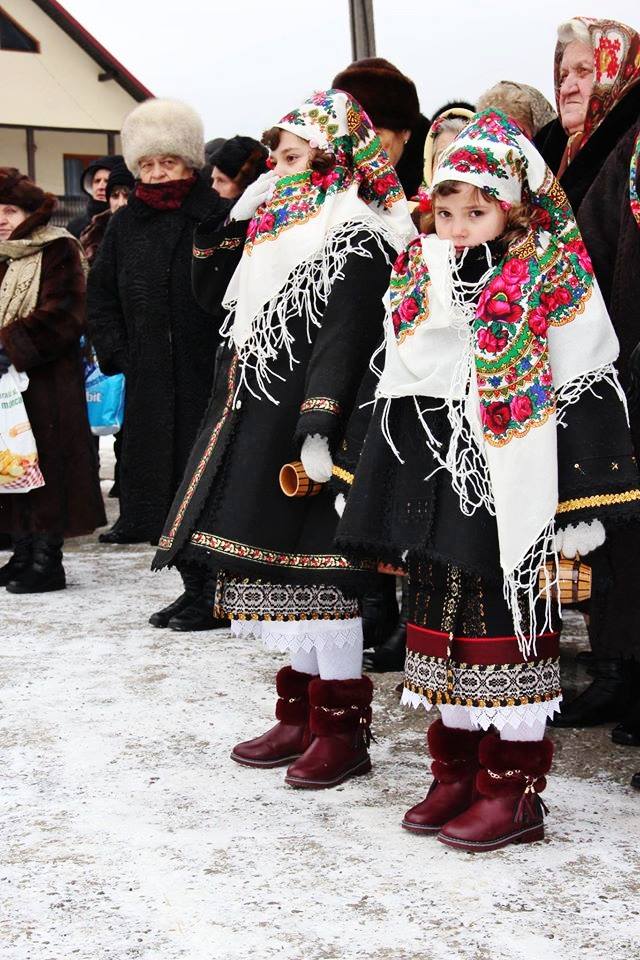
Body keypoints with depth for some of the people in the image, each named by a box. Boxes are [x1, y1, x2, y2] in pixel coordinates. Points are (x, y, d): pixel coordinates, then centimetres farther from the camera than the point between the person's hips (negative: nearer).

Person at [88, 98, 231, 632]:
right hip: (151, 382, 6)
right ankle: (193, 589, 20)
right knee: (165, 481, 9)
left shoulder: (218, 217, -5)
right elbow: (101, 293, 20)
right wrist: (116, 352, 9)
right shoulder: (126, 224, 13)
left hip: (206, 377, -6)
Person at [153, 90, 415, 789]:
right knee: (281, 570, 12)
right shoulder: (274, 230, 17)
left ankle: (341, 732, 6)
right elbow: (213, 297, 26)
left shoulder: (354, 239, -8)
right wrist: (218, 230, 13)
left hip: (305, 436, -8)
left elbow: (344, 339, -20)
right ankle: (301, 718, 22)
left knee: (312, 571, -5)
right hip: (258, 429, 8)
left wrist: (317, 429, -29)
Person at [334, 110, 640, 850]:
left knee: (508, 637, 1)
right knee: (443, 632, 12)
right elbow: (395, 401, 13)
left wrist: (580, 507, -12)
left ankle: (514, 790, 13)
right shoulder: (419, 283, 9)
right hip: (433, 487, 6)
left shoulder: (553, 288, -8)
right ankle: (457, 774, 25)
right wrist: (377, 499, 8)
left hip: (513, 499, -5)